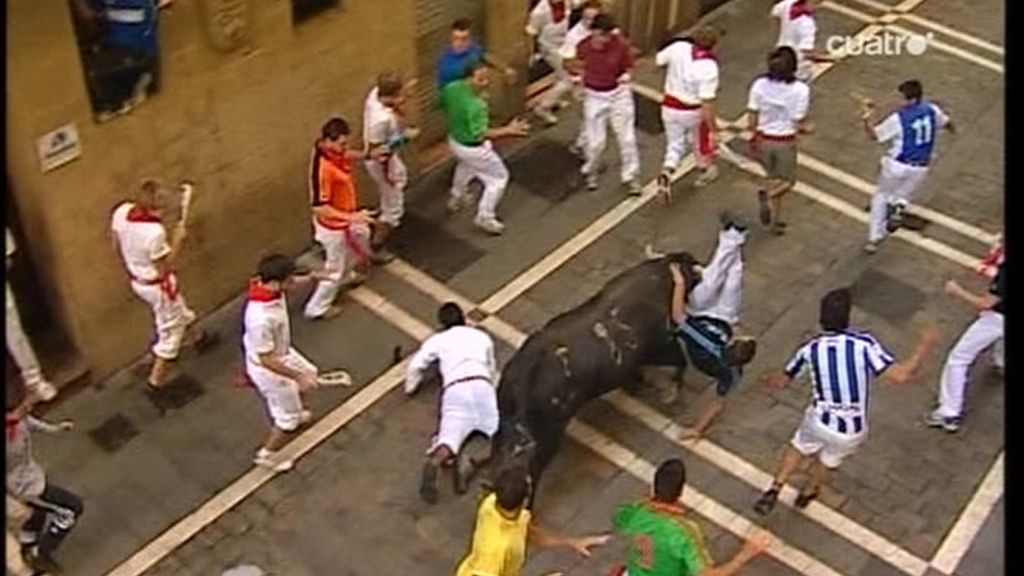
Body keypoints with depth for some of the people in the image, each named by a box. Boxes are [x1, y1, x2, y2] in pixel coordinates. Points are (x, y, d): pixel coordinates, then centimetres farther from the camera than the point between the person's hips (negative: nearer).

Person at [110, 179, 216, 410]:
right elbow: (164, 269, -25)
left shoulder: (121, 212, -15)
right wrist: (178, 241, -20)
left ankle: (198, 337, 61)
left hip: (137, 280, 8)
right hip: (158, 286, -8)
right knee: (170, 333, 12)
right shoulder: (155, 232, -37)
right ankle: (155, 385, 18)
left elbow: (117, 246, 2)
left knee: (179, 312, 34)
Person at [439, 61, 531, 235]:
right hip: (473, 149, -8)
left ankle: (456, 199, 62)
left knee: (465, 166, 41)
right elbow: (480, 134, -37)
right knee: (499, 178, 15)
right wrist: (508, 130, -36)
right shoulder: (476, 106, -39)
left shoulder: (451, 88, -16)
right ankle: (485, 217, 25)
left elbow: (443, 105, 3)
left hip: (454, 141, 8)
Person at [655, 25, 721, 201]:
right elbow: (707, 102, -30)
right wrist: (714, 129, -24)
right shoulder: (709, 68, -28)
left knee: (675, 145, 18)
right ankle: (705, 171, 48)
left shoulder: (679, 47, -17)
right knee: (701, 141, 25)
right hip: (693, 112, -3)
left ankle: (666, 174, -7)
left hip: (670, 106, 3)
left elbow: (659, 60, 1)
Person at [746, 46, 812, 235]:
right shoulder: (800, 90, -21)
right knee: (786, 182, 20)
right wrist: (808, 129, 8)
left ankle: (776, 220, 13)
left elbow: (752, 119, -6)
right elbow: (799, 125, -16)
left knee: (774, 178, 27)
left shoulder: (759, 85, -13)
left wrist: (754, 137, 13)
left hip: (763, 140, 3)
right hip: (785, 143, -3)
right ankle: (768, 197, -10)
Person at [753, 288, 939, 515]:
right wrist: (924, 346, -15)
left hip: (819, 420, 1)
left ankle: (774, 491, 23)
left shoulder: (811, 348, -10)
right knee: (828, 459, 31)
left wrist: (768, 379, 29)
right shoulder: (864, 344, -23)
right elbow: (900, 376, -29)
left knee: (799, 447, 34)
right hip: (852, 432, -1)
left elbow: (783, 381, 5)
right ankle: (807, 493, 56)